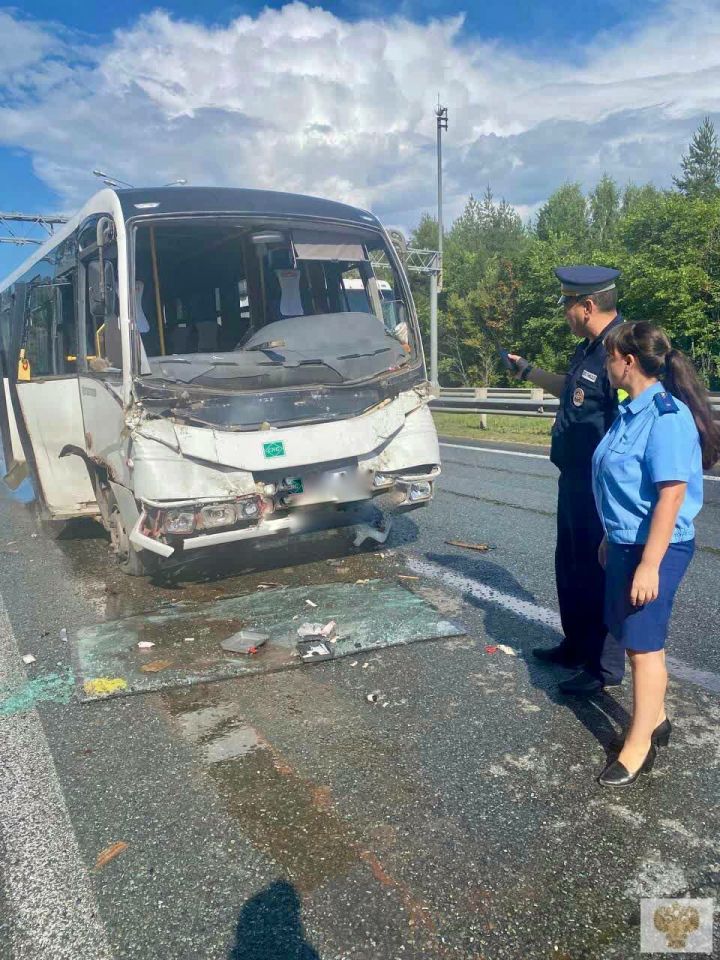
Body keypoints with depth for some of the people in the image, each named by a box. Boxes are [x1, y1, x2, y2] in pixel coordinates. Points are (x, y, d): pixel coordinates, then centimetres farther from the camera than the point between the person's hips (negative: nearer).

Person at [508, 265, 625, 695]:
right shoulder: (590, 346, 8)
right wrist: (528, 371, 32)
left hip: (601, 487, -10)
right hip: (575, 480, 10)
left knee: (599, 573, 3)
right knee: (570, 566, 21)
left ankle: (604, 668, 19)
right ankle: (576, 646, 38)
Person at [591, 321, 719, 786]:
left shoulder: (666, 416, -21)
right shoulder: (631, 411, 7)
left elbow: (672, 494, -24)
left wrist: (650, 564, -24)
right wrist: (611, 538, 21)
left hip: (656, 547, -9)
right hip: (626, 542, 9)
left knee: (643, 643, 1)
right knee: (637, 637, 18)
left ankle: (639, 745, 15)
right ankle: (655, 719, 36)